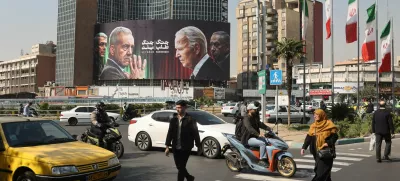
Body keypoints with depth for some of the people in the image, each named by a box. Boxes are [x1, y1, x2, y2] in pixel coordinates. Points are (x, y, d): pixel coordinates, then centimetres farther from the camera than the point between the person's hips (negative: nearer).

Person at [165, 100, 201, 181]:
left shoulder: (190, 119, -6)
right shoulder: (173, 119, 6)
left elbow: (195, 133, -3)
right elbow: (170, 133, 9)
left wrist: (198, 146, 0)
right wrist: (167, 146, 7)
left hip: (186, 148, -5)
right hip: (176, 148, 5)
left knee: (181, 167, -4)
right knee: (179, 167, 13)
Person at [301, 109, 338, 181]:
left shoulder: (329, 124, -5)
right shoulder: (313, 126, 10)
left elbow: (335, 136, -7)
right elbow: (309, 137, 5)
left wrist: (329, 143, -22)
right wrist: (304, 147, -5)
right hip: (317, 152, 6)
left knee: (322, 170, -8)